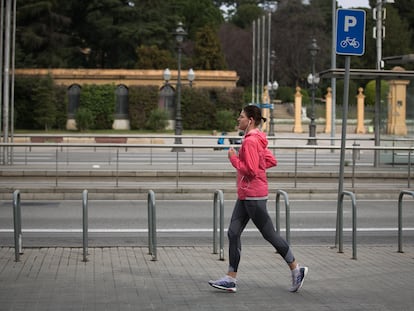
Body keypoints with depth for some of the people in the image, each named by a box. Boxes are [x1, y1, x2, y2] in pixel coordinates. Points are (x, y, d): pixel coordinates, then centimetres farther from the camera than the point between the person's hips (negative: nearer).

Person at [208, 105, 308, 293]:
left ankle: (296, 270, 12)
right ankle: (231, 279, 9)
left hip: (253, 196, -10)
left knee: (269, 234, 0)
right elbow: (272, 161, 19)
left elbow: (250, 171, -22)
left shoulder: (250, 141, -18)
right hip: (245, 195, 10)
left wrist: (234, 158, -13)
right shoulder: (255, 139, 13)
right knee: (233, 233, 7)